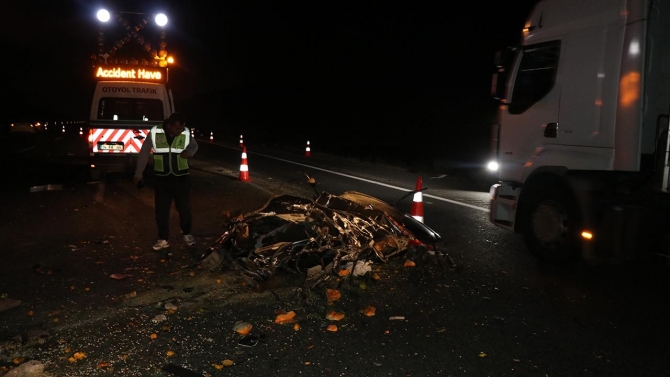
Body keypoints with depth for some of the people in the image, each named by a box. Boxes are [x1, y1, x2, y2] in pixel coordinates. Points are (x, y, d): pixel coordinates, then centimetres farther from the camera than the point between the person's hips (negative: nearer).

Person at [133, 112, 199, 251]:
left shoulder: (186, 133, -8)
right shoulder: (155, 132, -9)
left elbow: (194, 145, 13)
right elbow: (144, 153, 1)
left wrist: (189, 151, -11)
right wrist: (139, 173, 2)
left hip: (181, 177, 0)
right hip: (161, 178, 0)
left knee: (184, 207, 6)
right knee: (161, 210, 5)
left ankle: (187, 234, 29)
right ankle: (163, 239, 18)